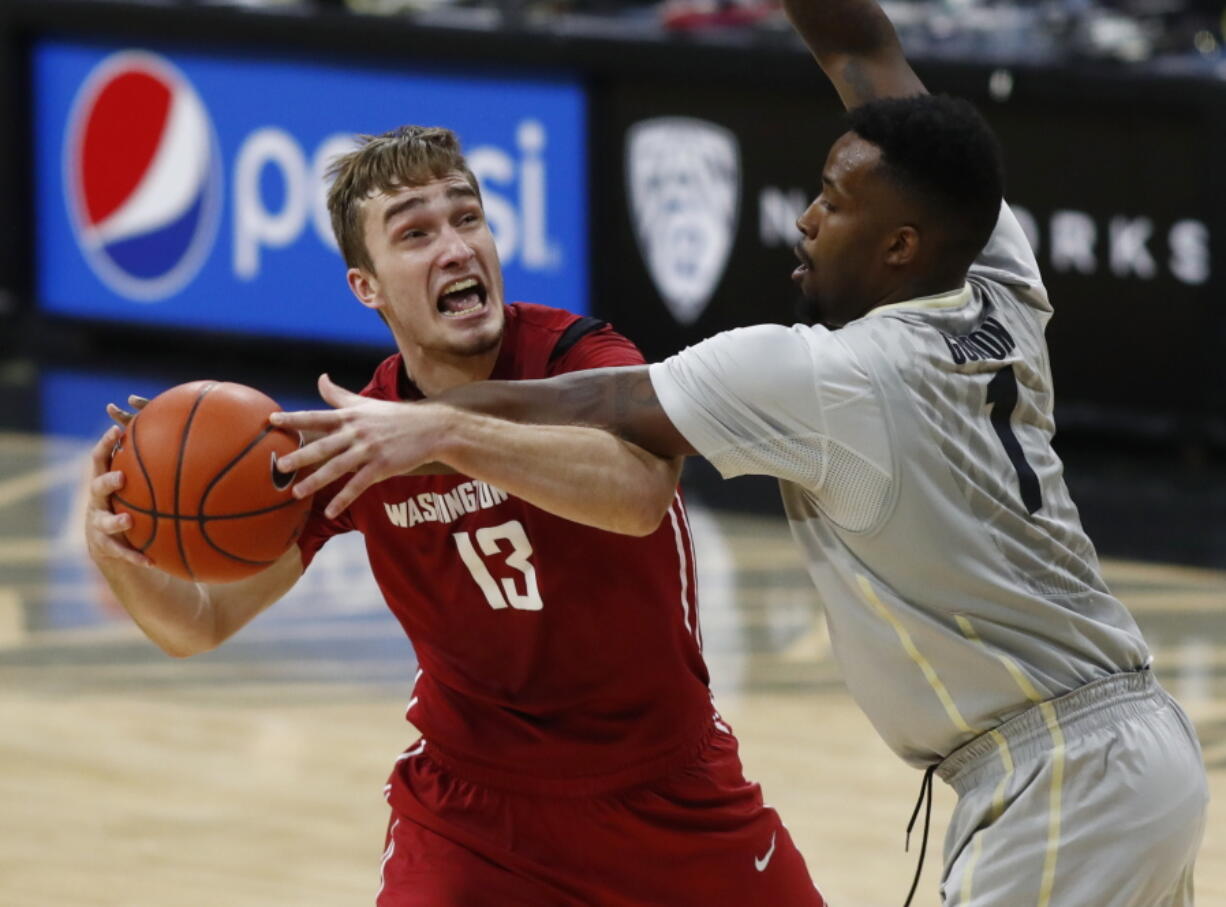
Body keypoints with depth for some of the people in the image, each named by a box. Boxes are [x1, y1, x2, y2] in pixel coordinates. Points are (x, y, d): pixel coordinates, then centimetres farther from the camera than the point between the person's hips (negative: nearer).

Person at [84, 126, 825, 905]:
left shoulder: (581, 357, -18)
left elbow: (640, 493, -41)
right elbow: (201, 624, -8)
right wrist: (120, 557, -32)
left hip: (672, 790, 0)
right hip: (475, 803, 0)